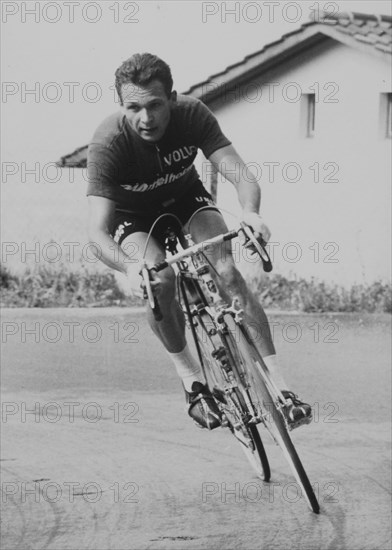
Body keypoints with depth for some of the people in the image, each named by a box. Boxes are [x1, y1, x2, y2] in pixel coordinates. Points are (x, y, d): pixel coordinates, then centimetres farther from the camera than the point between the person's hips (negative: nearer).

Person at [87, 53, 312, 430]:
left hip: (185, 199, 2)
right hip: (132, 216, -1)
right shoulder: (108, 143, -33)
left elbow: (241, 175, -32)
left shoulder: (192, 115, -27)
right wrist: (129, 267, -59)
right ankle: (190, 377, -9)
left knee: (227, 272, -23)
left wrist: (250, 211, -55)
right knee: (159, 280, -31)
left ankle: (278, 385, -23)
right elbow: (97, 231, -39)